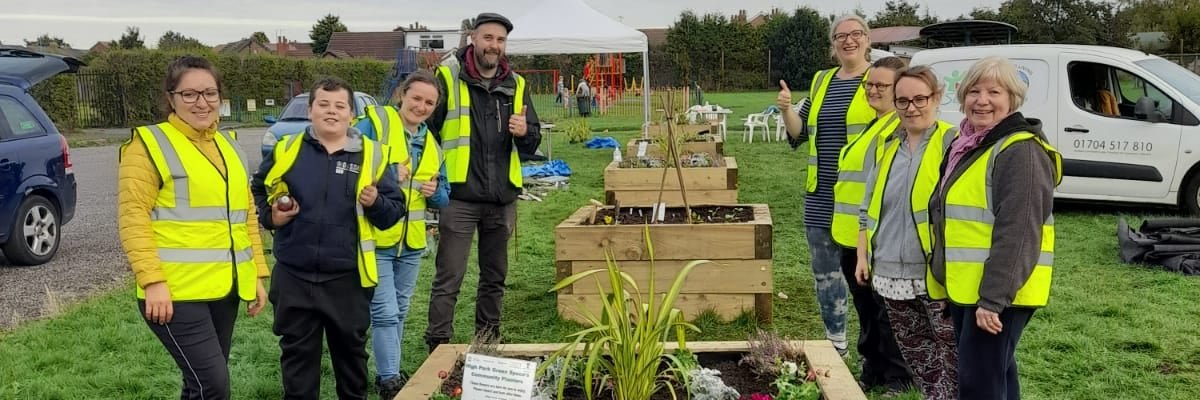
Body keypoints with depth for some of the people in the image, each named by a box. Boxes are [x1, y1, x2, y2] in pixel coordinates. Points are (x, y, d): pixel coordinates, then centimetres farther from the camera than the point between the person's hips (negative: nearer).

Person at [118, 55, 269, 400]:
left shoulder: (229, 144, 16)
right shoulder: (149, 144, -6)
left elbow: (246, 214, 20)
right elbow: (133, 218, -12)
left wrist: (258, 273, 14)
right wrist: (152, 281, -20)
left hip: (224, 287, 7)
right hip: (176, 290, -7)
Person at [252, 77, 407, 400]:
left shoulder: (371, 154, -1)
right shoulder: (286, 149, 3)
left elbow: (395, 210, 0)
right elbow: (257, 193, 14)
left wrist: (376, 203, -20)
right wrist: (270, 216, -5)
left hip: (348, 278, -1)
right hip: (294, 277, 1)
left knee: (350, 350, 14)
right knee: (298, 354, 11)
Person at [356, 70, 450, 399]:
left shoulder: (431, 143, 12)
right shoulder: (374, 124, -9)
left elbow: (444, 197, 16)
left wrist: (435, 192, -5)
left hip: (412, 241, 7)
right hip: (375, 238, -7)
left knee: (399, 310, 16)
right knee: (385, 311, -6)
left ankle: (389, 371, 29)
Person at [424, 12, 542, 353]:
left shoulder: (516, 84, 10)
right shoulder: (448, 78, -2)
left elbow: (532, 144, 12)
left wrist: (525, 132, -10)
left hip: (502, 199, 5)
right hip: (459, 197, -4)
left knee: (495, 277, 15)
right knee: (449, 279, -3)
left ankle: (488, 341, 28)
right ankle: (438, 347, 4)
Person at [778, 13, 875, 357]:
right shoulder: (821, 81, 13)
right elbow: (799, 132, 15)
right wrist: (787, 109, -3)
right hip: (822, 196, 6)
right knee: (825, 273, 11)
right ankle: (835, 344, 26)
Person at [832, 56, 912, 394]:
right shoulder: (867, 123, 16)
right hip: (852, 235, 9)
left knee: (887, 312, 2)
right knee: (866, 309, 17)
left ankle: (897, 378, 15)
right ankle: (872, 370, 30)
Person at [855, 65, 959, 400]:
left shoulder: (951, 142, -6)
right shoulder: (888, 146, 12)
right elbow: (868, 208, 17)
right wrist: (863, 256, 12)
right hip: (892, 272, 6)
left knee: (952, 355, -4)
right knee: (916, 356, 15)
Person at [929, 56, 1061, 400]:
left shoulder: (1021, 151, -16)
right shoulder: (967, 144, 14)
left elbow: (1016, 233, -23)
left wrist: (993, 298, -26)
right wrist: (946, 278, 18)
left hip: (997, 293, -9)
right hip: (963, 286, 9)